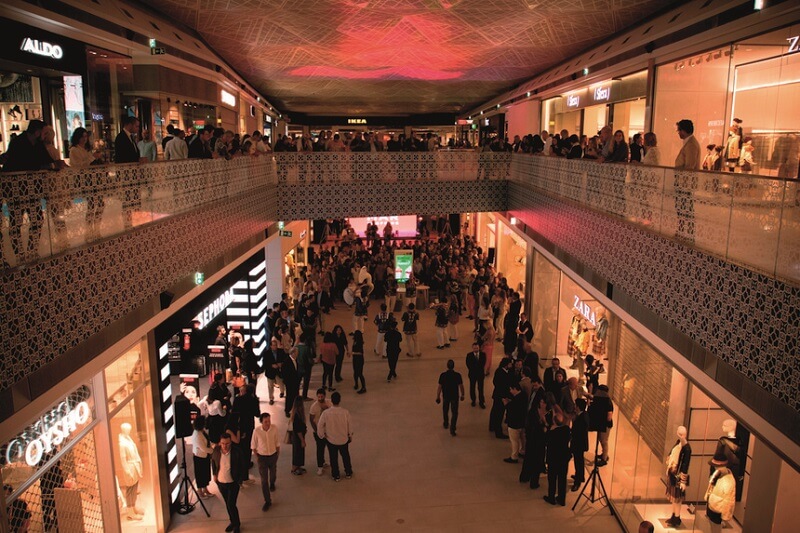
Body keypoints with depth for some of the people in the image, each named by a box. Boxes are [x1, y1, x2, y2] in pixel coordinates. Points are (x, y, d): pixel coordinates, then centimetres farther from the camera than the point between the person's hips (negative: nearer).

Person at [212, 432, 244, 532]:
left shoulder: (236, 452, -22)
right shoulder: (216, 450, -13)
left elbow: (241, 467, -9)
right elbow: (213, 461, 9)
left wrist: (239, 480, -8)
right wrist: (214, 474, 8)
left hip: (232, 483, -4)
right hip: (220, 482, 4)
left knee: (231, 505, -3)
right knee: (227, 504, 19)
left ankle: (237, 525, 19)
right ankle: (233, 522, 39)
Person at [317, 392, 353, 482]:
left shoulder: (326, 413, -24)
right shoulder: (345, 412, -21)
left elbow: (320, 426, -15)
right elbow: (350, 425, -8)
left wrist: (322, 435, 4)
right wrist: (350, 435, 10)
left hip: (331, 440, -1)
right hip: (344, 439, 1)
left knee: (334, 458, 19)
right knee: (345, 456, 24)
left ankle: (335, 476, 34)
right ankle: (348, 473, 40)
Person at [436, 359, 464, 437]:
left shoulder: (442, 375, -17)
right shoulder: (457, 375, -17)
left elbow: (440, 387, -13)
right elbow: (461, 386, -10)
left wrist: (438, 397, 0)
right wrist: (462, 395, 6)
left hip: (446, 396, 1)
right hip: (455, 396, -1)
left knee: (445, 411, 24)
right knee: (454, 413, 9)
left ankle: (446, 424, 43)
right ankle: (452, 429, 1)